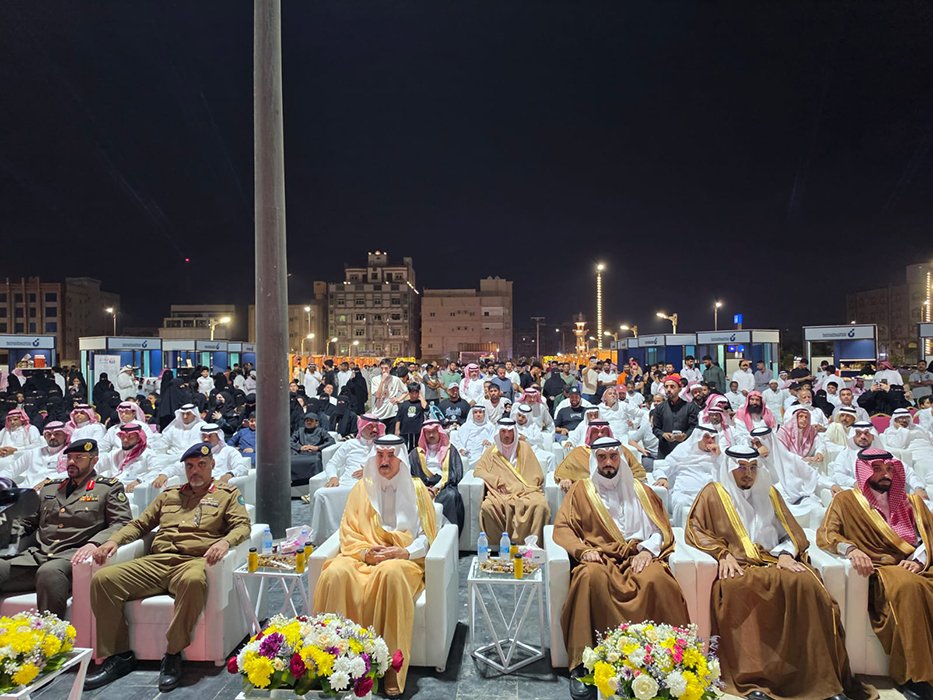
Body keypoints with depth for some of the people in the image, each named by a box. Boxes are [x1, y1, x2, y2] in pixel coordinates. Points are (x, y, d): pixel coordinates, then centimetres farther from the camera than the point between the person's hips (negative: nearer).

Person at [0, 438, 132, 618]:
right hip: (36, 555, 5)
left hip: (72, 556, -5)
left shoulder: (109, 488, 9)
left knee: (48, 572, -36)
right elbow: (28, 522, 31)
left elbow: (122, 524, -2)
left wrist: (94, 543, -20)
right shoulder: (49, 488, 25)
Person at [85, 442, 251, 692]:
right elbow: (140, 524, 28)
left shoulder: (227, 494, 16)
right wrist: (114, 540, 8)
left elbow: (242, 525, 3)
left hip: (193, 561, -5)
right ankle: (119, 656, -8)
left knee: (194, 580, -41)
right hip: (155, 562, 5)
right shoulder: (168, 495, 30)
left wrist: (225, 541, -19)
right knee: (102, 579, -18)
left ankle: (173, 655, -24)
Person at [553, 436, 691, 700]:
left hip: (637, 556, 1)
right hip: (599, 557, -1)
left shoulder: (639, 490, 21)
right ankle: (581, 664, -31)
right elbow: (562, 527, 7)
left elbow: (661, 529, 15)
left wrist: (647, 550, -6)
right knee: (592, 577, -37)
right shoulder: (582, 489, 16)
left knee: (657, 579, -34)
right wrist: (583, 550, -11)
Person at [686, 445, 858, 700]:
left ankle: (822, 677, -25)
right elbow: (695, 530, 6)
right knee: (740, 587, -37)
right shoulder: (713, 493, 13)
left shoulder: (769, 493, 23)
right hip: (738, 565, -3)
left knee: (805, 583, -30)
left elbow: (792, 532, 18)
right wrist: (723, 553, -9)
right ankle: (752, 679, -34)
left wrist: (786, 554, -3)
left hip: (774, 561, 3)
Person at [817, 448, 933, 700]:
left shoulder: (910, 501, 23)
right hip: (880, 569, -4)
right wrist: (851, 549, -20)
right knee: (907, 586, -37)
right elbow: (825, 535, 0)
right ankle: (910, 674, -28)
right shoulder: (846, 500, 9)